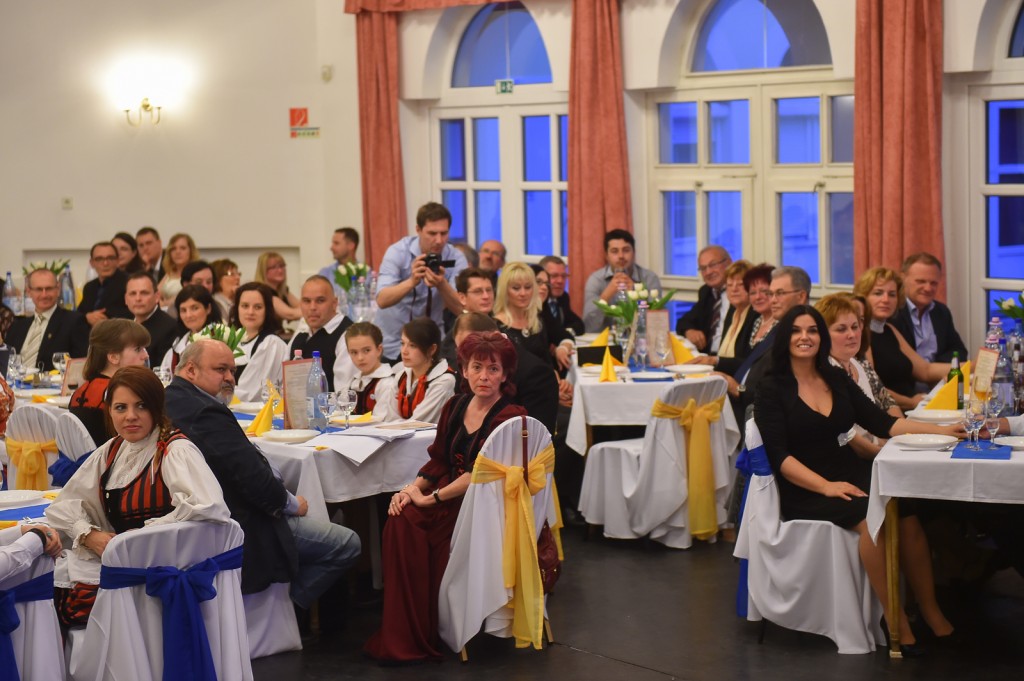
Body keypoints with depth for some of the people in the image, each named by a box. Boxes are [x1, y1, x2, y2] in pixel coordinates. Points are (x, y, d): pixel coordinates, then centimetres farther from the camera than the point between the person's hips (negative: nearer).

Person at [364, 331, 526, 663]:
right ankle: (401, 636, -18)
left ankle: (422, 638, -15)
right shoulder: (455, 406, 10)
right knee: (401, 521, -23)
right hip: (448, 497, 6)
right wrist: (413, 489, -4)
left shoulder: (510, 418, -10)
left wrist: (432, 498, -17)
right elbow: (438, 459, 14)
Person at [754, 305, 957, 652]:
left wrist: (940, 430, 0)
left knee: (906, 513, -26)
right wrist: (826, 486, -21)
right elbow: (779, 456, -8)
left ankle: (932, 613, -19)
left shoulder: (837, 379, 14)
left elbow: (882, 423, 10)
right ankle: (896, 621, -24)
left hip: (852, 476, 4)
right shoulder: (772, 390, 1)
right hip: (805, 492, -4)